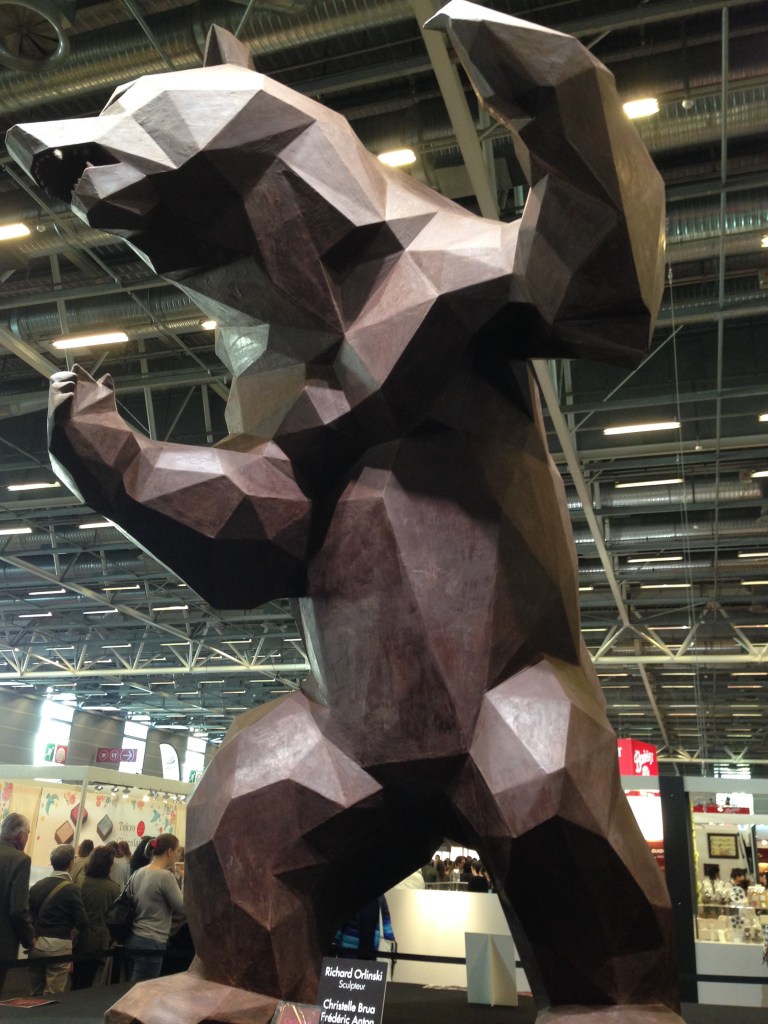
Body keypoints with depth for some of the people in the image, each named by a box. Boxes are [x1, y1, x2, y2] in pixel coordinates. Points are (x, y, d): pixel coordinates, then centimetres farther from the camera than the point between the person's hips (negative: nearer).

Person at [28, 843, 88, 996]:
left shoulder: (37, 885, 3)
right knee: (53, 998, 3)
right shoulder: (71, 889, -11)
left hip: (36, 944, 5)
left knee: (36, 995, 17)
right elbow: (81, 922, -10)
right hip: (59, 947, -5)